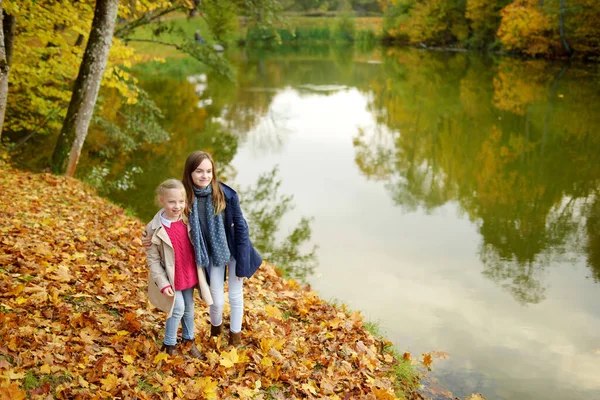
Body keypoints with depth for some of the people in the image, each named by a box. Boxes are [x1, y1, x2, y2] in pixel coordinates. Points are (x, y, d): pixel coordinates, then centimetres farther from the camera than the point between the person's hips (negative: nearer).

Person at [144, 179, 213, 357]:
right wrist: (163, 283, -18)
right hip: (171, 278, -5)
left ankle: (189, 339, 39)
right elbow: (152, 259, -15)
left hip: (189, 275, 5)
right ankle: (169, 345, 23)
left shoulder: (188, 221, -7)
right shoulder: (154, 229, -21)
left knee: (189, 308, 18)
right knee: (178, 309, 1)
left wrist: (199, 272, 9)